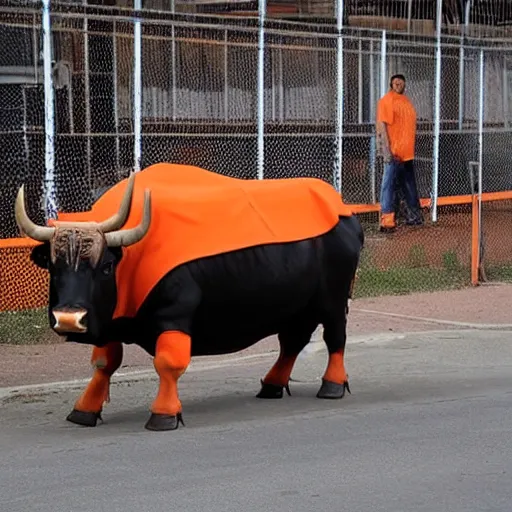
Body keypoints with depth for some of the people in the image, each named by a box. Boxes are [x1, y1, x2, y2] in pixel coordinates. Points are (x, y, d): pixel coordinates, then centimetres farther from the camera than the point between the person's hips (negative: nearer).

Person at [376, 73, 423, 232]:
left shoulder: (405, 101, 17)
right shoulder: (387, 100, -10)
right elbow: (382, 125, -16)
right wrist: (387, 151, -22)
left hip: (407, 153, 9)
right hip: (394, 153, -9)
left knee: (410, 186, 17)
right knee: (390, 185, -8)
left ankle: (413, 216, 27)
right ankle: (387, 221, -9)